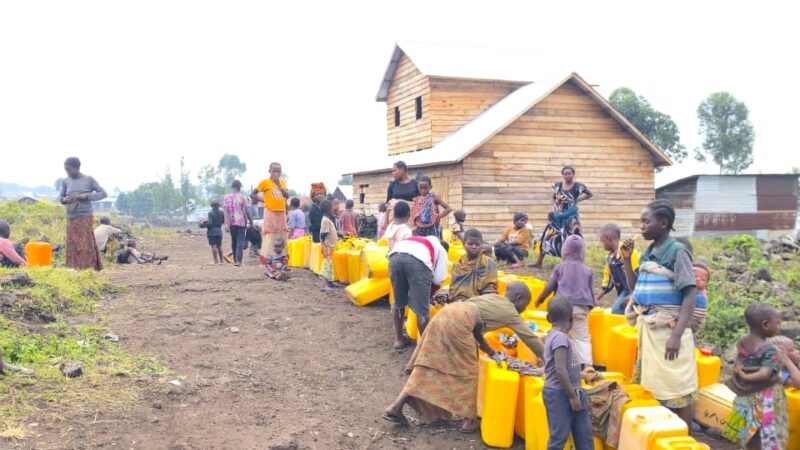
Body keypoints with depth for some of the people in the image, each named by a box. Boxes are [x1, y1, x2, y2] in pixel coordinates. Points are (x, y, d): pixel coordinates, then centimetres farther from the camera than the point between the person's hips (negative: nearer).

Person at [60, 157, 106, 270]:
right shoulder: (65, 181, 7)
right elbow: (61, 198, 16)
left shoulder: (89, 179, -3)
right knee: (72, 246, 4)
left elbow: (103, 193, -1)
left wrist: (87, 196, -14)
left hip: (85, 218, -3)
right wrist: (65, 200, -8)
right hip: (71, 219, 4)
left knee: (86, 245, -3)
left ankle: (88, 269, 2)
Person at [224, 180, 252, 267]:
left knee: (234, 241, 15)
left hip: (231, 223, 3)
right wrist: (251, 221, 3)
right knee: (240, 241, -4)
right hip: (241, 222, -3)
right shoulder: (243, 197, -5)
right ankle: (238, 260, -14)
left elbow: (226, 212, -5)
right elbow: (247, 211, -6)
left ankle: (235, 259, 20)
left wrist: (226, 224, -8)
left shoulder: (226, 198, 2)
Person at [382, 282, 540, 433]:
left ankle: (396, 407, 12)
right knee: (467, 371, 8)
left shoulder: (492, 298, 29)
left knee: (428, 365, 13)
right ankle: (469, 419, 15)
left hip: (443, 315, 8)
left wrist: (491, 352, 32)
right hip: (457, 323, -8)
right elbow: (531, 337, 16)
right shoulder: (510, 311, 10)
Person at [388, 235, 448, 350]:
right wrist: (428, 294, 36)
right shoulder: (441, 250, 32)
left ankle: (399, 340, 33)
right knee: (422, 309, 8)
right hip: (418, 260, -4)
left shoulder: (417, 241, 45)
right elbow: (438, 280, 20)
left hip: (395, 256, 4)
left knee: (398, 302, 23)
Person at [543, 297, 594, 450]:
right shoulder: (560, 337, -19)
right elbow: (560, 370, -24)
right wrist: (572, 396, -18)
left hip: (566, 393, 10)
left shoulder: (554, 335, 11)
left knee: (585, 434, 12)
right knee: (559, 436, -1)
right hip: (560, 394, -10)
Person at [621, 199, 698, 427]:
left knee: (677, 391, -2)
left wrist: (677, 335, -25)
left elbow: (691, 295, -17)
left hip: (668, 330, -8)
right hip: (647, 328, 8)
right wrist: (627, 259, 4)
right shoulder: (648, 252, 9)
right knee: (650, 386, 16)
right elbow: (636, 288, 16)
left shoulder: (677, 251, -13)